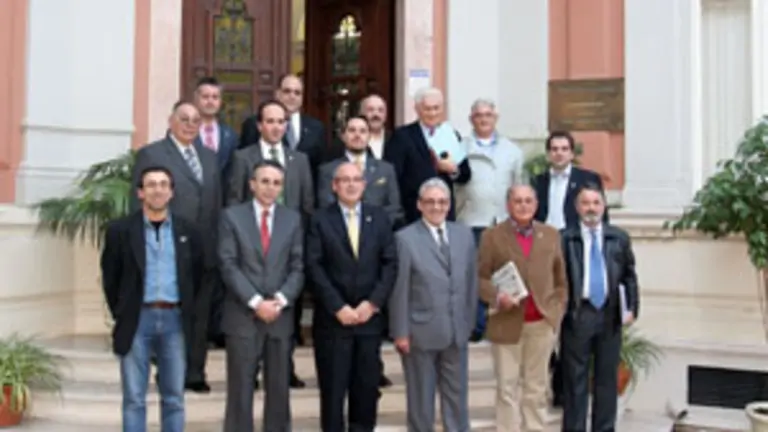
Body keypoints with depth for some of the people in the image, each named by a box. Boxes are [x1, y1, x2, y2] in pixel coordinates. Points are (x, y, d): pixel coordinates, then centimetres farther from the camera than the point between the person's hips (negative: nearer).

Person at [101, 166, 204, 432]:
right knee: (134, 398, 3)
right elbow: (110, 278, 6)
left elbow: (197, 277, 13)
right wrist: (121, 315, 6)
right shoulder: (120, 230, 0)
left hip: (174, 319, 2)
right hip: (137, 320, -1)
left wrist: (187, 314, 10)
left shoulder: (188, 231, 6)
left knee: (174, 397, 7)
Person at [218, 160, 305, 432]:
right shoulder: (232, 216, 1)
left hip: (281, 315, 3)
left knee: (279, 388, 8)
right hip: (242, 315, -2)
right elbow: (229, 266, -6)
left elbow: (298, 267, 5)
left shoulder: (293, 219, 9)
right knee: (240, 389, 2)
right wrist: (256, 302, -14)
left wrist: (280, 299, -11)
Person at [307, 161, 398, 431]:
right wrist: (338, 307, -13)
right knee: (333, 388, 3)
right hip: (332, 318, -2)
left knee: (368, 386, 7)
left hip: (370, 316, 3)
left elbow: (390, 264, 4)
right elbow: (314, 267, -6)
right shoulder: (320, 220, 1)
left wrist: (373, 302, -8)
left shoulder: (380, 218, 9)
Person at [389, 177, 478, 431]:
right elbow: (399, 290, -9)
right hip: (421, 332, -4)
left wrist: (469, 321, 7)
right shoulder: (405, 238, -9)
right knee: (421, 398, 9)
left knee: (457, 394, 14)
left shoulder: (464, 234, 6)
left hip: (457, 330, 4)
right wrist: (400, 332, -10)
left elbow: (471, 281, 9)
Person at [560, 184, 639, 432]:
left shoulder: (619, 238, 8)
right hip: (577, 314, -3)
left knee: (607, 378, 10)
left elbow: (629, 276, 10)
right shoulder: (565, 239, -2)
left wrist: (632, 308, 2)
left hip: (610, 314, 3)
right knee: (575, 379, 3)